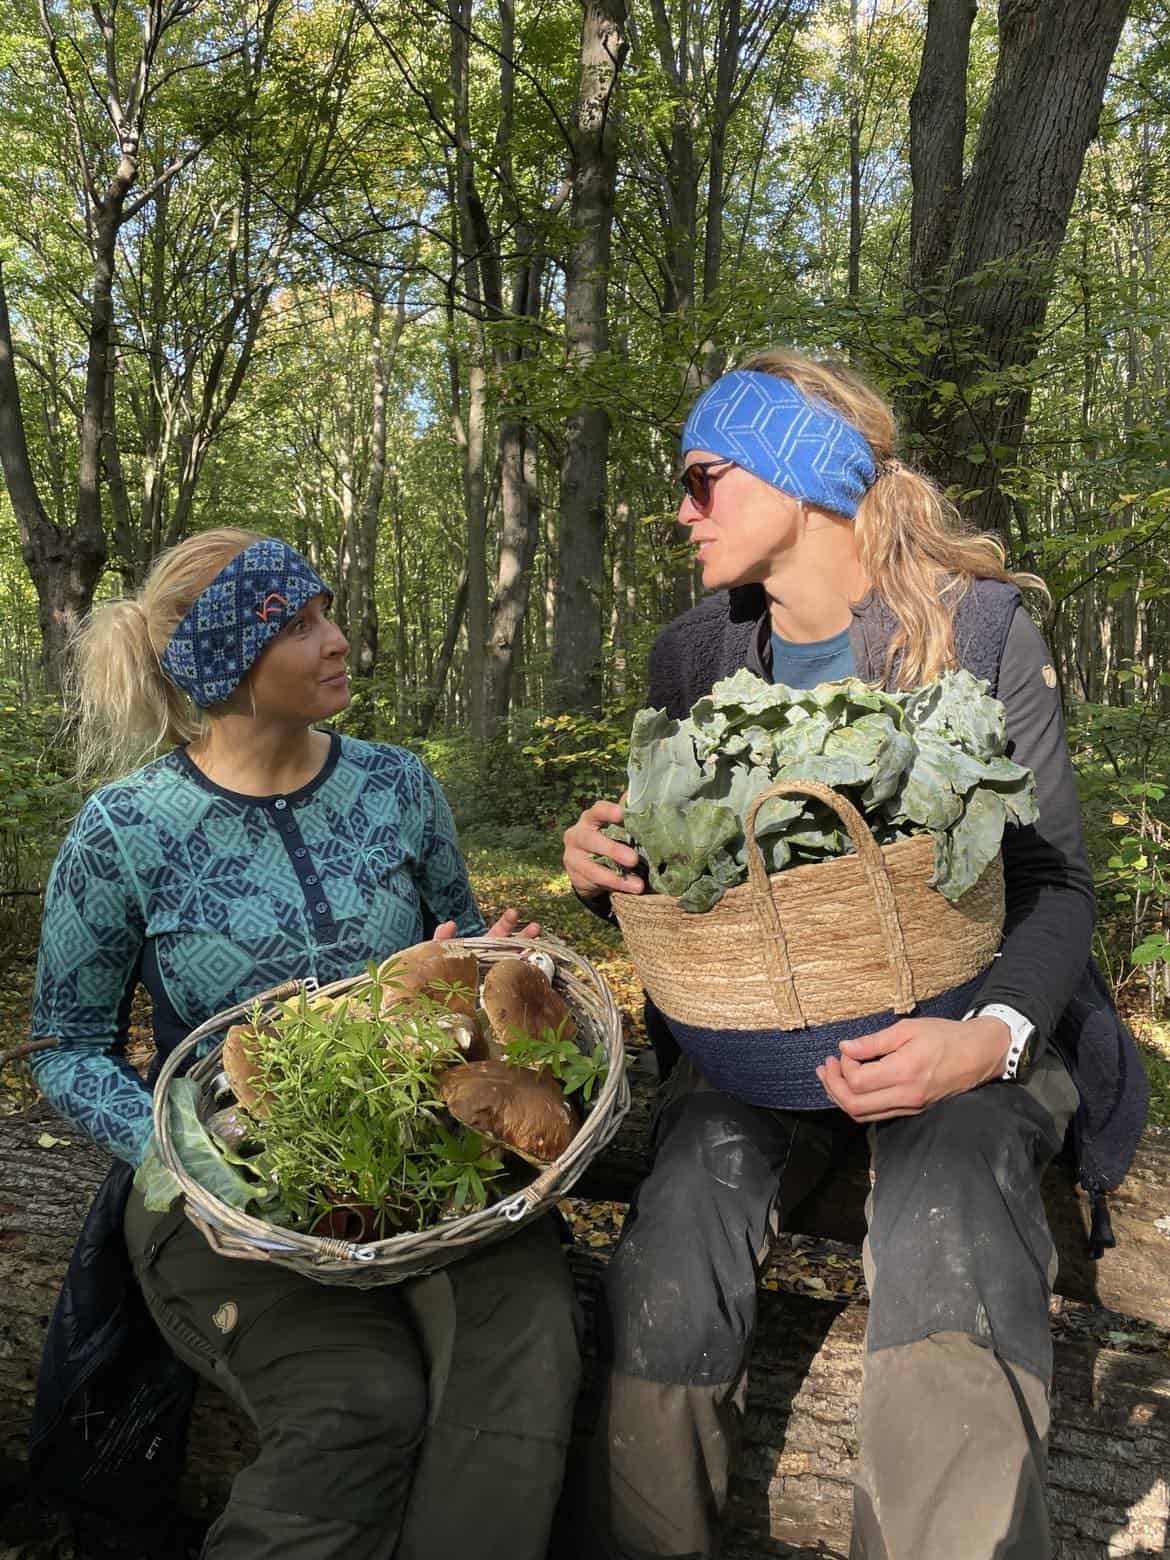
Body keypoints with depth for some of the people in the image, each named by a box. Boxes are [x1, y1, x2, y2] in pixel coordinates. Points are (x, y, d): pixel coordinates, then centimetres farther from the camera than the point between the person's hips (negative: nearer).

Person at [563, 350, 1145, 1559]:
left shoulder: (981, 626, -5)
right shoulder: (692, 653, 5)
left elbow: (1053, 878, -6)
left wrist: (994, 1036, -26)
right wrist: (610, 868, -13)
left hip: (962, 1012, -2)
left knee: (948, 1255, -31)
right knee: (670, 1256, -23)